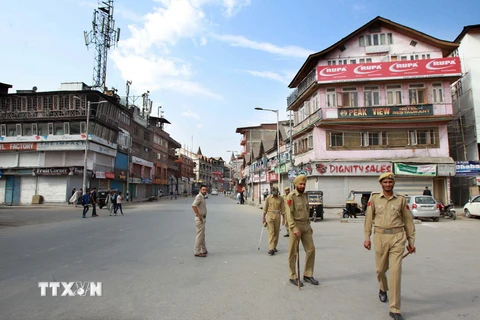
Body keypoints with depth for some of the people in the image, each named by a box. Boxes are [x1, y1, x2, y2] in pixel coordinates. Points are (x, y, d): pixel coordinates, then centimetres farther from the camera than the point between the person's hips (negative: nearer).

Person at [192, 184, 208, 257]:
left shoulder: (202, 197, 14)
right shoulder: (199, 196, -16)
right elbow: (193, 206, -31)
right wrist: (199, 215, -26)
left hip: (203, 218, 10)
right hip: (200, 219, -10)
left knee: (202, 235, 17)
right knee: (200, 235, -4)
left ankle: (204, 250, 28)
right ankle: (197, 252, 3)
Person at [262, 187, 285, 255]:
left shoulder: (281, 198, 0)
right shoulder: (268, 198, -2)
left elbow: (282, 209, 4)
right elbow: (265, 208, 2)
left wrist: (283, 218, 2)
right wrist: (263, 217, 1)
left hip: (277, 216, 2)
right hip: (269, 215, -2)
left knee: (276, 233, 9)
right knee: (271, 232, -6)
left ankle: (274, 247, 24)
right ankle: (271, 249, -9)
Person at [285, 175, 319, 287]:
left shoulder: (305, 195, 12)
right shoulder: (291, 196, -11)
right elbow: (289, 214, -17)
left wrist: (309, 225, 16)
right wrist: (295, 229, -24)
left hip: (306, 226, 7)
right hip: (295, 225, -7)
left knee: (311, 249, 6)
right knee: (293, 253, 3)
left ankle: (308, 275, 20)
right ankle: (293, 277, 14)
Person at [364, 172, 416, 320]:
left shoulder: (401, 199, 5)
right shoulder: (374, 198, 3)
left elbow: (408, 220, 10)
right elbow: (369, 218, 4)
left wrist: (411, 240, 9)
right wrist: (367, 238, 1)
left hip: (397, 237, 0)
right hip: (380, 236, 1)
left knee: (395, 271, -6)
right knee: (381, 269, 13)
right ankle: (383, 289, 47)